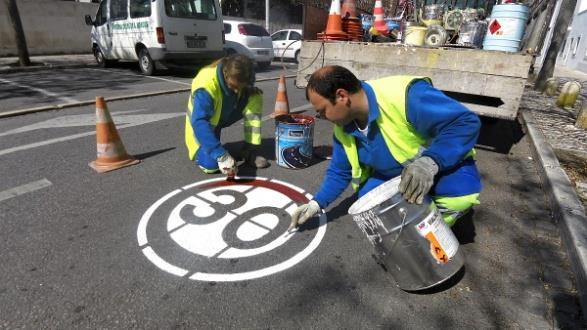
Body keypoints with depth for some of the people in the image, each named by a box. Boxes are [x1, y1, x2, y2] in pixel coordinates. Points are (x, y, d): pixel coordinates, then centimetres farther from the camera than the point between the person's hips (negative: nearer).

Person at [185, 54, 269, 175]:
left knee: (255, 97, -20)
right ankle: (199, 148, 9)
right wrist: (221, 155, -49)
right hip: (200, 122, -5)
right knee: (211, 165, -29)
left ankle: (251, 151, -13)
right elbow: (199, 122, -41)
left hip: (225, 115, 5)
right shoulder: (206, 84, -36)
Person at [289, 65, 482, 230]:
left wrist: (430, 162, -48)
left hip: (443, 164, -5)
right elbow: (339, 172, 5)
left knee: (461, 188, -35)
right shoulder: (343, 129, -9)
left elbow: (466, 122, -33)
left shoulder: (405, 95, -35)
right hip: (391, 175, 6)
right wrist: (316, 204, -2)